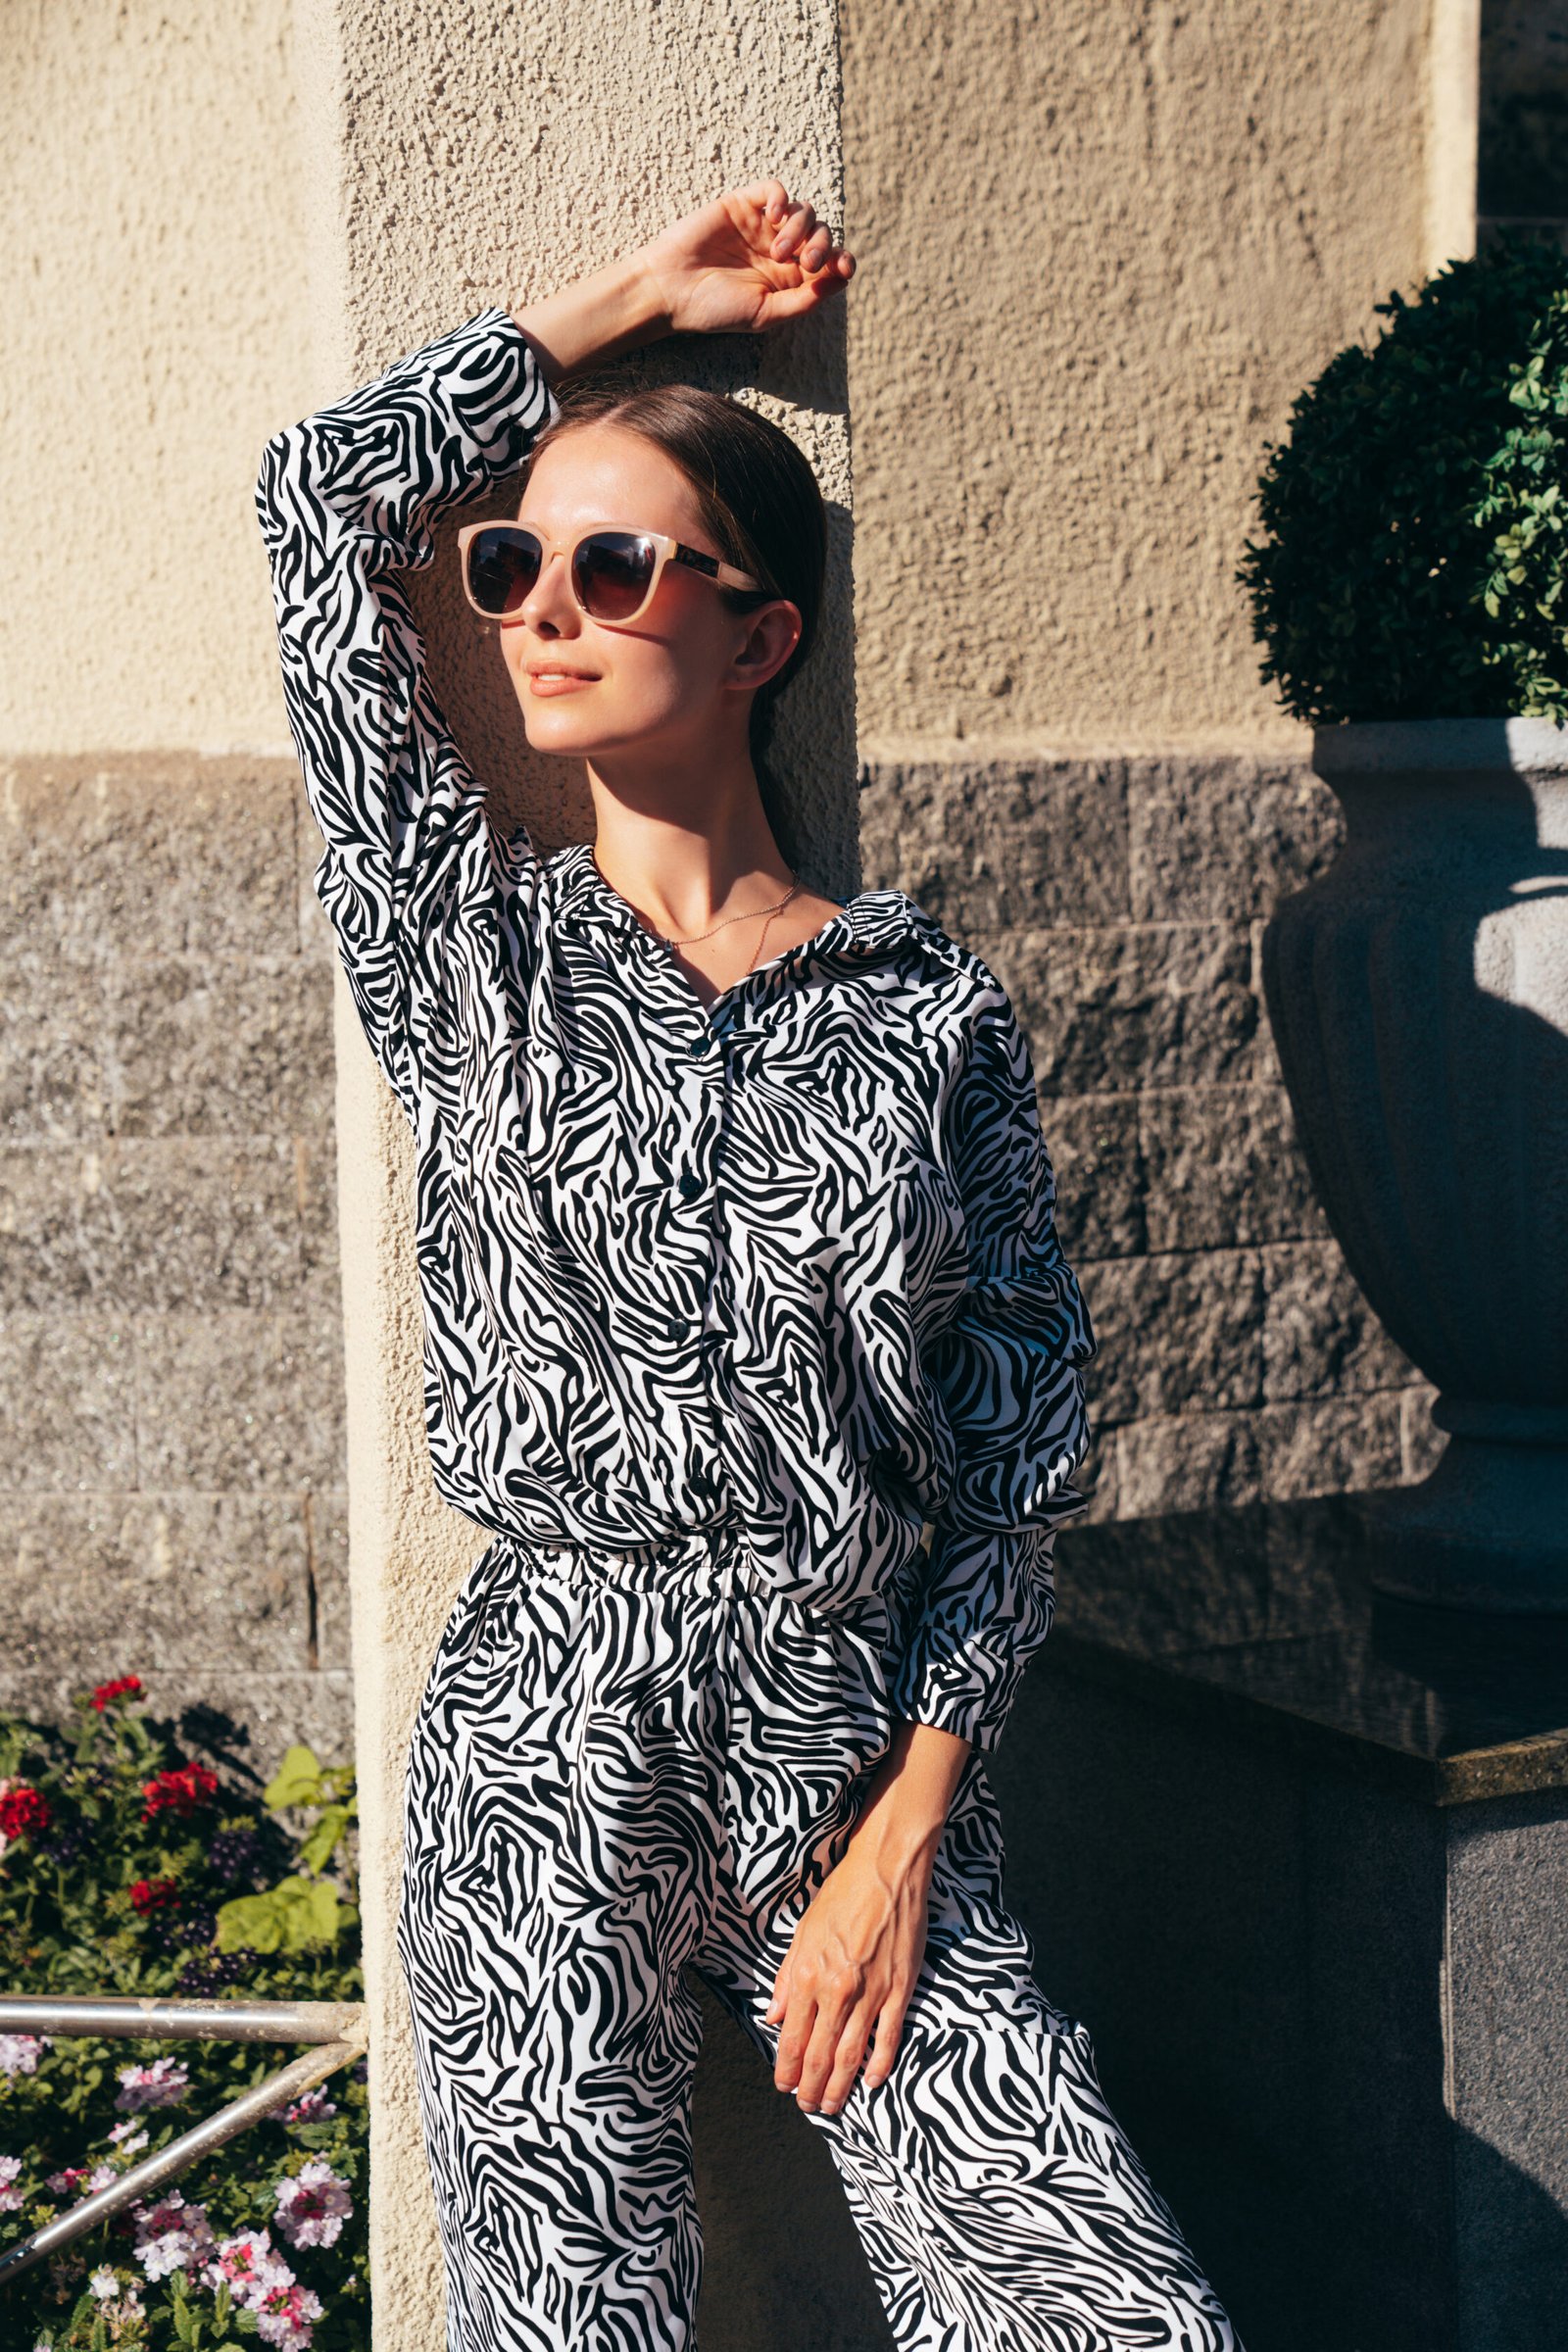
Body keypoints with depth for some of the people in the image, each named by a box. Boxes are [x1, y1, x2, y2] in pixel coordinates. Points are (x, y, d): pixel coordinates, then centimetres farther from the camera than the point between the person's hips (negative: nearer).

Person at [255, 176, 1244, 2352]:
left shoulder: (933, 1011, 2)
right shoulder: (470, 945, 4)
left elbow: (1022, 1442, 2)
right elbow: (320, 498, 2)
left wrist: (906, 1834, -4)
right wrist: (639, 295, 7)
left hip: (871, 1754, 1)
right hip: (544, 1766, 0)